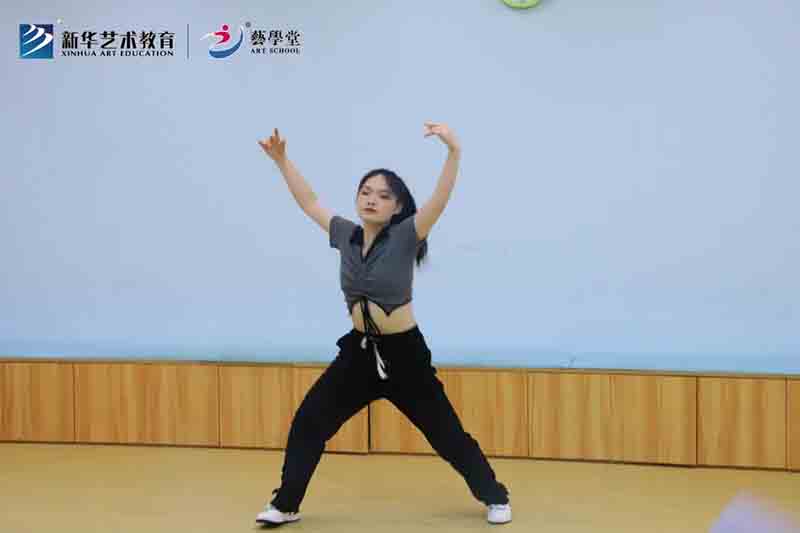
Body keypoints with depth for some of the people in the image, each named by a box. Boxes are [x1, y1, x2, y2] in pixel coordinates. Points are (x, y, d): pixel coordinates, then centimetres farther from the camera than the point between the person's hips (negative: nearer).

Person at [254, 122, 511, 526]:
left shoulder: (405, 236, -12)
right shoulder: (346, 235, 2)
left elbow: (440, 199, -26)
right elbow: (309, 203, 13)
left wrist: (454, 151, -41)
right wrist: (282, 160, 10)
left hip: (405, 353, -4)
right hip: (358, 351, 5)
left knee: (446, 433, 4)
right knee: (308, 422, 2)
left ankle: (495, 498, 22)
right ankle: (285, 505, 16)